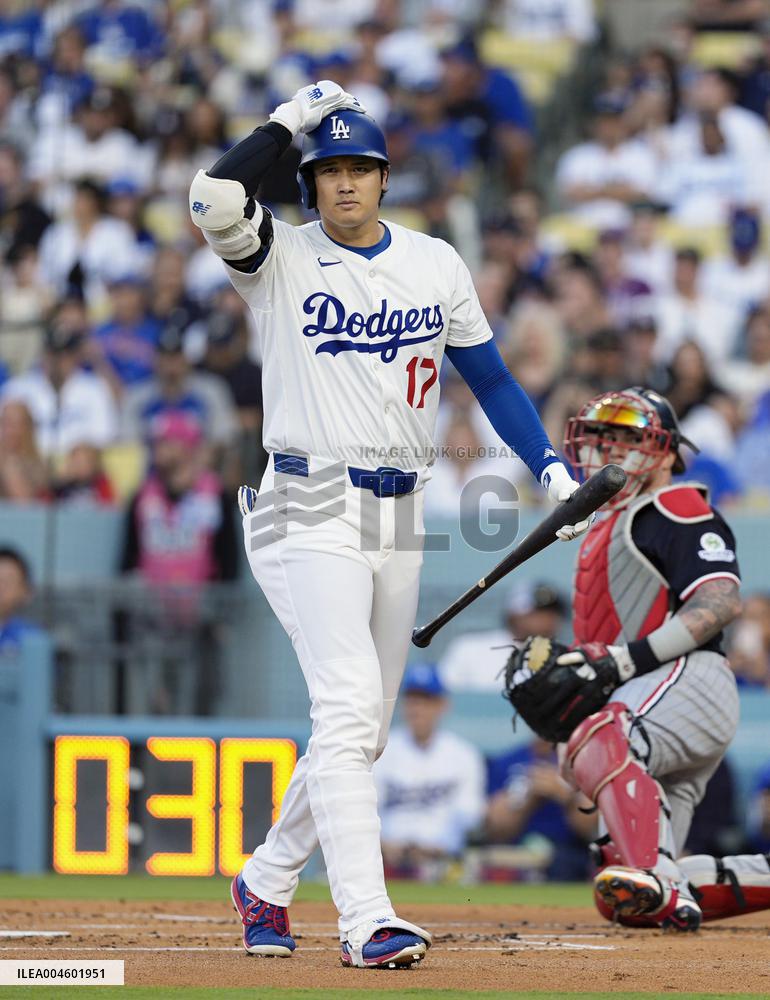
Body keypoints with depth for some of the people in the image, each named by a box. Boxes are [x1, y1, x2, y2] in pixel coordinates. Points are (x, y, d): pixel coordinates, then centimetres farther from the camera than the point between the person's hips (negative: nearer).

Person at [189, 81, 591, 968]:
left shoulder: (436, 264, 10)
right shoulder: (281, 259, -3)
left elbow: (489, 375, 16)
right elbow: (213, 199, -24)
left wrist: (550, 468, 5)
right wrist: (290, 122, -12)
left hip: (399, 519, 6)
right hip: (309, 511, -5)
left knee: (361, 727, 11)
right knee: (349, 702, -20)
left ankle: (266, 881, 30)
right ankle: (367, 920, -25)